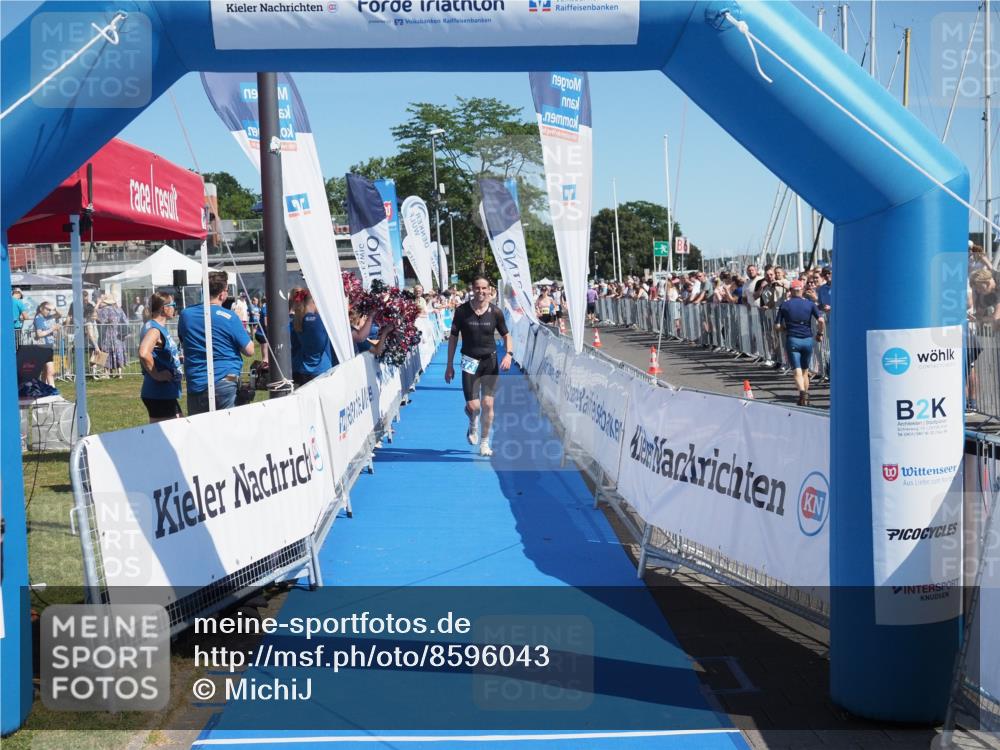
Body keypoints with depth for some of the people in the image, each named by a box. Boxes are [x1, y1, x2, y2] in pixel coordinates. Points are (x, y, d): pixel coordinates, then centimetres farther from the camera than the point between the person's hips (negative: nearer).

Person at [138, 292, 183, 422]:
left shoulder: (160, 328, 13)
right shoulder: (153, 329, -16)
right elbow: (144, 353, -34)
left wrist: (178, 359, 14)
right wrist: (156, 375, -24)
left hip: (166, 393, 10)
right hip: (159, 394, -10)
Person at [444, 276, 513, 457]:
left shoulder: (495, 312, -3)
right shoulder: (462, 311, -5)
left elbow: (506, 335, 9)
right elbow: (453, 337, 2)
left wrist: (509, 354, -9)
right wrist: (449, 365, 2)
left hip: (490, 361, 1)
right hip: (470, 361, -1)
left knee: (488, 404, -2)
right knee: (472, 406, -8)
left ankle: (485, 443, 15)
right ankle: (473, 425, 29)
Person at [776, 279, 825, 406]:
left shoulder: (784, 305, 1)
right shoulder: (810, 303, 2)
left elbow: (778, 326, -1)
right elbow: (821, 321, -9)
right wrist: (820, 333, 7)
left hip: (792, 340, -2)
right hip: (808, 339, 2)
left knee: (797, 371, -6)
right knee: (805, 371, 16)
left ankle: (802, 392, -30)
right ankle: (805, 396, 18)